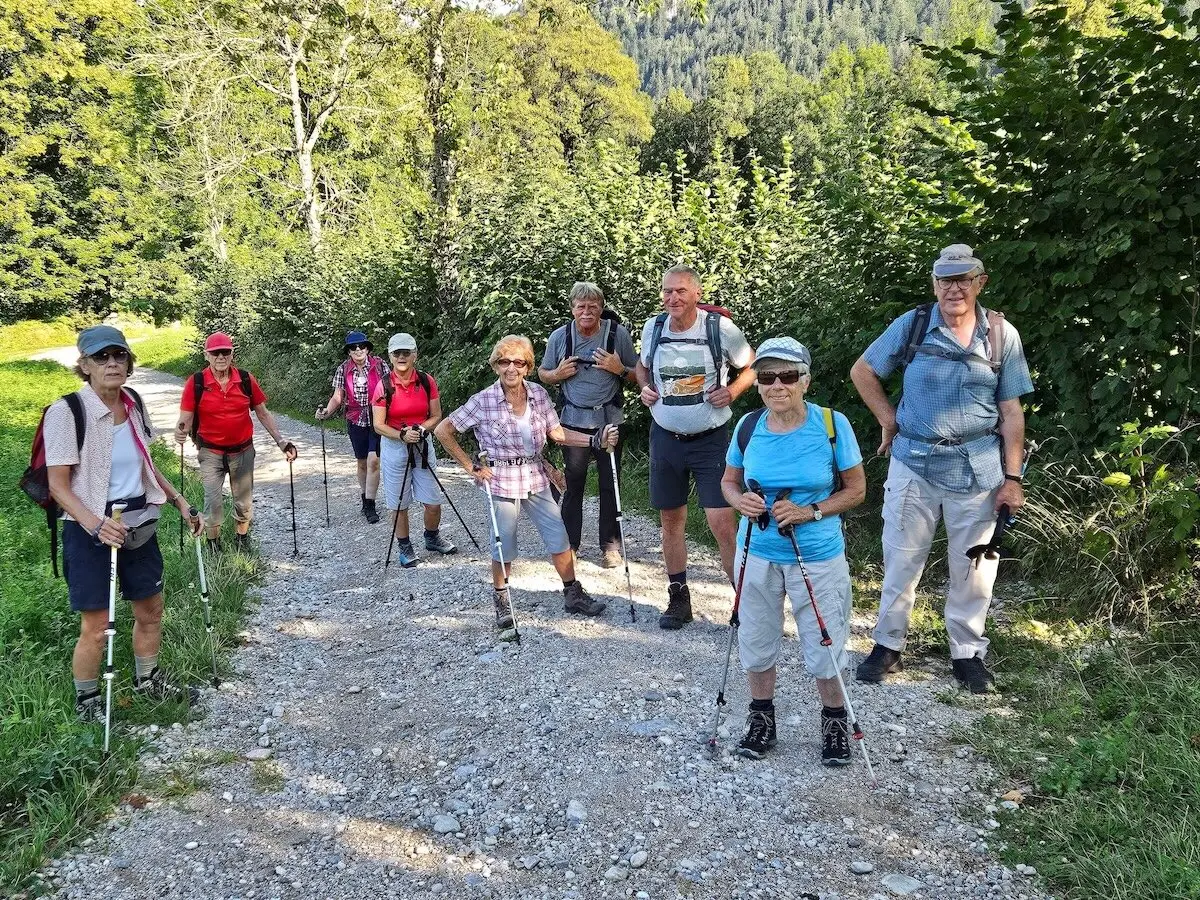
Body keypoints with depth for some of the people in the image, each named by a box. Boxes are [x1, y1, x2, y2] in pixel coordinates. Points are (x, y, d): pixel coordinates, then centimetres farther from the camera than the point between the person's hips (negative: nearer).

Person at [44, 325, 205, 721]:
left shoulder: (133, 403, 3)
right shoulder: (67, 411, -16)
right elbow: (58, 484, -15)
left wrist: (181, 503, 9)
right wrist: (95, 524, -29)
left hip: (139, 524, 6)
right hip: (91, 531, -6)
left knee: (151, 610, 16)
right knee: (96, 626, 1)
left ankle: (147, 680, 39)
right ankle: (86, 702, 24)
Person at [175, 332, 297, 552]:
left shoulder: (246, 379, -6)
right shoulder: (196, 383, -11)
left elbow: (263, 413, 2)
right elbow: (186, 418, -8)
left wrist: (280, 441, -5)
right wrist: (180, 430, -31)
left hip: (243, 451, 2)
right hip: (211, 453, -2)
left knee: (244, 502, 12)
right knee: (212, 501, -2)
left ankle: (242, 542, 33)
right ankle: (214, 545, 19)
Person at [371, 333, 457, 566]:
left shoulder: (427, 382, -5)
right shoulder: (384, 387, -11)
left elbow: (436, 416, 2)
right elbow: (379, 425, -9)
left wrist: (422, 429, -17)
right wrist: (402, 435, -24)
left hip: (423, 445, 2)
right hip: (394, 447, -2)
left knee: (433, 502, 6)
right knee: (399, 504, 6)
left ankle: (432, 538, 33)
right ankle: (405, 547, 24)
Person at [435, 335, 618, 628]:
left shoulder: (539, 394, -3)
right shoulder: (484, 401, -15)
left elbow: (557, 433, 3)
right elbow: (443, 431, -8)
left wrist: (595, 440, -10)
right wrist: (471, 466, -8)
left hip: (536, 480, 4)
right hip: (501, 482, -4)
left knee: (559, 539, 8)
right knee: (504, 548, 8)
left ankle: (573, 594, 26)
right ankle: (501, 601, 30)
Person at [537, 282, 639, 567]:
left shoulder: (618, 334, -4)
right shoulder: (559, 337, -1)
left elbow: (638, 375, 4)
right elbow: (543, 373, 12)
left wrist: (619, 369, -16)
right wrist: (558, 374, -10)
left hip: (609, 420, -1)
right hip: (573, 421, 1)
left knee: (610, 485, 5)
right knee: (573, 484, 7)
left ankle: (610, 545, 18)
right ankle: (569, 544, 19)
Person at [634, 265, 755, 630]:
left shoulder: (720, 327, -12)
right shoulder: (653, 327, -1)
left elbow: (752, 365, 3)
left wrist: (733, 391, -14)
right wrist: (644, 388, -2)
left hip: (710, 439, -4)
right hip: (665, 437, 4)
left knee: (722, 523, -11)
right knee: (671, 520, 12)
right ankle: (678, 599, 26)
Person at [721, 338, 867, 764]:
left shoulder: (832, 425, -13)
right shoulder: (748, 426, -6)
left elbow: (856, 489, -5)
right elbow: (729, 480, 8)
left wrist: (811, 511, -19)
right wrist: (740, 501, -15)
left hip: (819, 557, -2)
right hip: (758, 555, 3)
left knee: (824, 648, 5)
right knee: (756, 643, 14)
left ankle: (835, 721, 32)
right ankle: (762, 717, 37)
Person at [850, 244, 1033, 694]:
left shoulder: (1002, 335, 0)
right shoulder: (912, 325, -3)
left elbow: (1011, 411, 1)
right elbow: (862, 371, 7)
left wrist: (1012, 478, -2)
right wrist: (889, 421, 0)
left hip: (978, 469, 1)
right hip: (913, 464, 0)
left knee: (973, 565, 9)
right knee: (901, 558, 8)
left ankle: (967, 653, 26)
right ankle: (888, 644, 23)